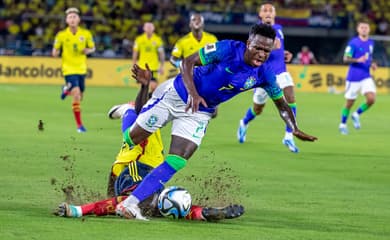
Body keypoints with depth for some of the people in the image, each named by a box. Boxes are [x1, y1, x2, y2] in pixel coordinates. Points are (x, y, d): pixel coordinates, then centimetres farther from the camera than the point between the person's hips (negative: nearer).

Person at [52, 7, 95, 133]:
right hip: (69, 69, -4)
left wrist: (88, 50, -14)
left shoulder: (86, 34, -3)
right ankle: (79, 125, -9)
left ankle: (67, 89, 51)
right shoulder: (61, 35, -7)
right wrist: (55, 53, -22)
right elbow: (55, 51, 2)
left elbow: (92, 48, 10)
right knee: (77, 95, -19)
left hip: (81, 69, 4)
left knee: (79, 97, 15)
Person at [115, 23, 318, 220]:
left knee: (177, 162, -12)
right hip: (177, 95, -3)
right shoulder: (228, 49, -24)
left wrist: (295, 130, -9)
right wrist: (193, 93, -33)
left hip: (200, 113, 3)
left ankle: (130, 205, -11)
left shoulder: (264, 74, -12)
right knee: (131, 139, 6)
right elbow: (188, 62, -20)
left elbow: (282, 104, 3)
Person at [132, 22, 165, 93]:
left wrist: (162, 66, 4)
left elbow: (161, 54, 7)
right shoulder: (139, 39, 2)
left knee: (153, 86, -10)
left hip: (154, 68, -1)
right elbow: (135, 54, 9)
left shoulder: (158, 40, 1)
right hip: (142, 67, 1)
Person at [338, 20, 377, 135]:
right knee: (349, 102, 3)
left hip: (366, 77, 5)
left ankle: (357, 114, 11)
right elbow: (346, 59, -14)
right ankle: (342, 124, 22)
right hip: (353, 77, -5)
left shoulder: (371, 43, 10)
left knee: (371, 99, -14)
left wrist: (372, 64, 5)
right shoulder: (353, 43, -9)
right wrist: (358, 60, -30)